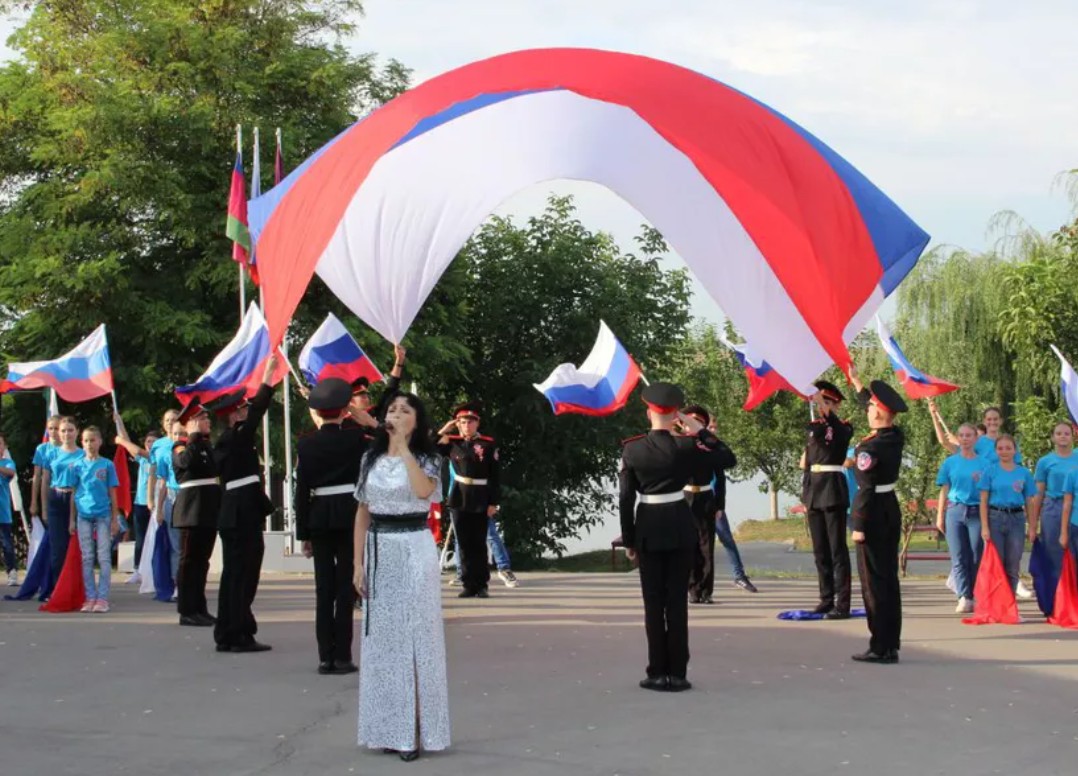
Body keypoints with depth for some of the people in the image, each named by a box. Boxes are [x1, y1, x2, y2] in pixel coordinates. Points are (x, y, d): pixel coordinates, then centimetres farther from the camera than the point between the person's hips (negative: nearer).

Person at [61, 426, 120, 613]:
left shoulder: (107, 465, 2)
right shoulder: (77, 466, 5)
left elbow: (112, 493, 4)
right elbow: (73, 493, 8)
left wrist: (115, 519, 2)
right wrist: (72, 520, 6)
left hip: (103, 515, -2)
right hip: (83, 515, 2)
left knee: (104, 557, -2)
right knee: (87, 558, 4)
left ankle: (102, 598, 0)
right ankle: (90, 597, 9)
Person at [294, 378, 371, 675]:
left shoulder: (306, 444, 0)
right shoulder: (355, 439, -6)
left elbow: (301, 490, 0)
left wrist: (303, 532, 5)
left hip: (319, 517, 2)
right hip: (349, 514, -2)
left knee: (323, 588, 6)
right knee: (345, 586, 1)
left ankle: (325, 656, 6)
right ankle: (342, 656, -2)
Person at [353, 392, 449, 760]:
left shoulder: (427, 459, -1)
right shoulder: (371, 458, 9)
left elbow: (423, 490, -24)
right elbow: (362, 513, 10)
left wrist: (403, 446, -17)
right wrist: (358, 563, 4)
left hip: (415, 551, -4)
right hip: (379, 553, 4)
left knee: (414, 637, -3)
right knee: (381, 639, 7)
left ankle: (416, 729, 1)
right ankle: (387, 728, 15)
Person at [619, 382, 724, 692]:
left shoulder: (631, 449, -4)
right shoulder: (685, 446, -8)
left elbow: (625, 497, -3)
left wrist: (628, 539, 5)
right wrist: (699, 429, 6)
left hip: (648, 529, 1)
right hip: (681, 528, 0)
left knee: (653, 602, 7)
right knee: (677, 600, 3)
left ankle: (657, 672, 7)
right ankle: (677, 673, 3)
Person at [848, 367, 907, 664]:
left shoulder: (869, 448, -20)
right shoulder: (896, 437, 3)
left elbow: (867, 490, -21)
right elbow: (875, 409, 21)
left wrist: (859, 526, -15)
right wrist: (856, 381, 33)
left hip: (874, 516, -8)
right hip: (891, 511, 8)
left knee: (874, 581, -3)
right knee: (888, 579, 12)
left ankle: (881, 648, -2)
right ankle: (890, 644, 18)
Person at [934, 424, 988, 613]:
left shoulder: (983, 464, 5)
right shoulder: (950, 462, 10)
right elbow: (944, 491, 11)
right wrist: (940, 516, 7)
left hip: (977, 512, -1)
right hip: (955, 511, 1)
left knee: (976, 558, 0)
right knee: (959, 558, -3)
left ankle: (976, 597, 5)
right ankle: (964, 597, -5)